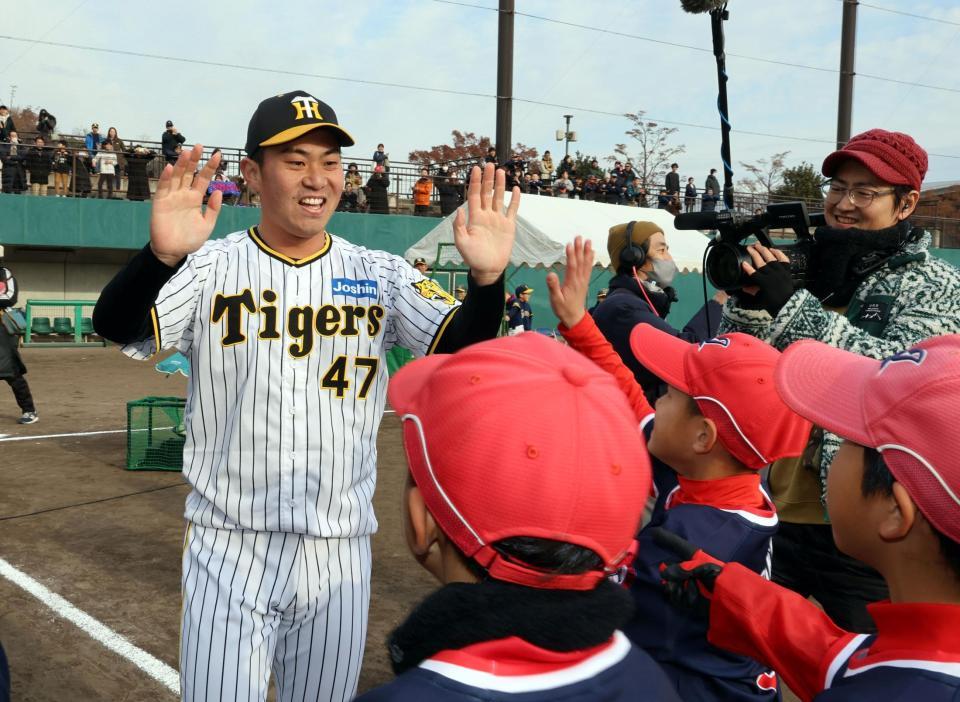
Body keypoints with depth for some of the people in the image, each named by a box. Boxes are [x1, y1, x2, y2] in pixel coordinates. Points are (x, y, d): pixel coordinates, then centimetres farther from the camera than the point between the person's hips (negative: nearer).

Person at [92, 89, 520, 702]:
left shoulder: (383, 276, 2)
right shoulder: (209, 268, -3)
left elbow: (461, 349, -10)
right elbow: (115, 326, -19)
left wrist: (487, 278, -31)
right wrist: (162, 254, -40)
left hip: (340, 558, 2)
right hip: (229, 553, -2)